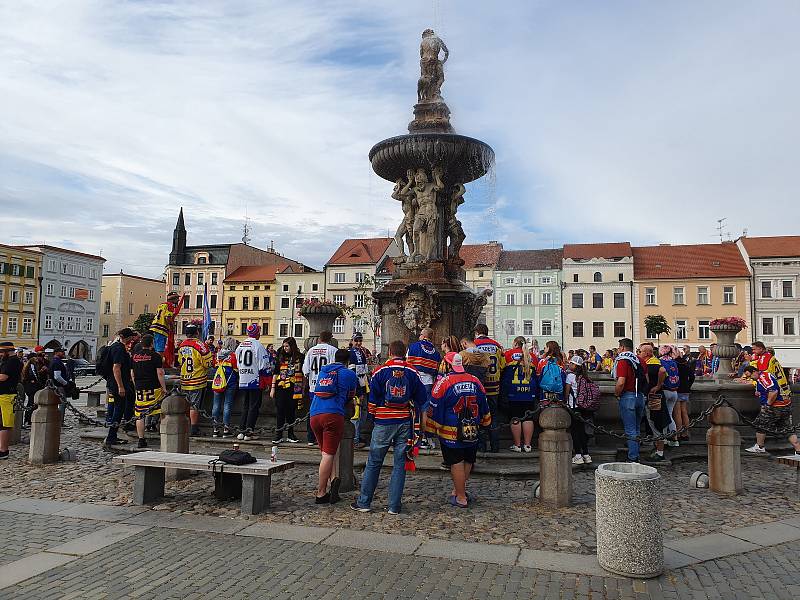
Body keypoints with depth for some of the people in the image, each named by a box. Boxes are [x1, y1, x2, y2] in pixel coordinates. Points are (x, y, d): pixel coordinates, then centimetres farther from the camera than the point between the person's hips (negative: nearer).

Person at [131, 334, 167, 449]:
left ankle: (141, 440, 7)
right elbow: (160, 373, -10)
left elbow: (132, 374, 14)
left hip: (139, 389, 4)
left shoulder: (134, 356, 7)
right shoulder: (155, 356, -6)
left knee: (140, 416, 6)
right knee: (163, 413, 6)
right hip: (154, 388, -4)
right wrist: (164, 388, -5)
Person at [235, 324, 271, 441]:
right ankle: (248, 432, 0)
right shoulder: (258, 346, -12)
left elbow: (237, 364, 17)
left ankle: (242, 430, 15)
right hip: (255, 382, -6)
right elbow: (264, 365, -14)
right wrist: (267, 382, -6)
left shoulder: (240, 346, 9)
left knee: (244, 407, 15)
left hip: (242, 382, 6)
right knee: (254, 407, 1)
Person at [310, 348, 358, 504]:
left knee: (327, 452, 15)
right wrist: (349, 408, 40)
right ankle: (321, 493, -4)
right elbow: (349, 400, 16)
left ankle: (333, 478, -4)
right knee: (328, 454, -4)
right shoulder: (350, 374, 11)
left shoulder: (322, 371, 25)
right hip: (333, 414, -5)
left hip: (314, 415, 5)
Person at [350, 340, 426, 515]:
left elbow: (372, 399, -2)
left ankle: (363, 503, 15)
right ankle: (394, 506, 9)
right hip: (405, 422, 1)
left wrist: (373, 414, 13)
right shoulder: (412, 373, 0)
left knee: (373, 463, 9)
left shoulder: (380, 371, -4)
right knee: (400, 464, 8)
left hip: (383, 422, -1)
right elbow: (422, 398, 6)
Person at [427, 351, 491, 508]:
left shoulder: (444, 383, -14)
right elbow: (484, 408, 12)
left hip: (451, 434, -5)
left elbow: (435, 410, -9)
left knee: (456, 464, 3)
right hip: (473, 433, 5)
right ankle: (459, 488, 30)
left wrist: (433, 428, 1)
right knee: (468, 461, 18)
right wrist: (483, 423, 25)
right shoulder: (475, 381, 2)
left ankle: (461, 498, 10)